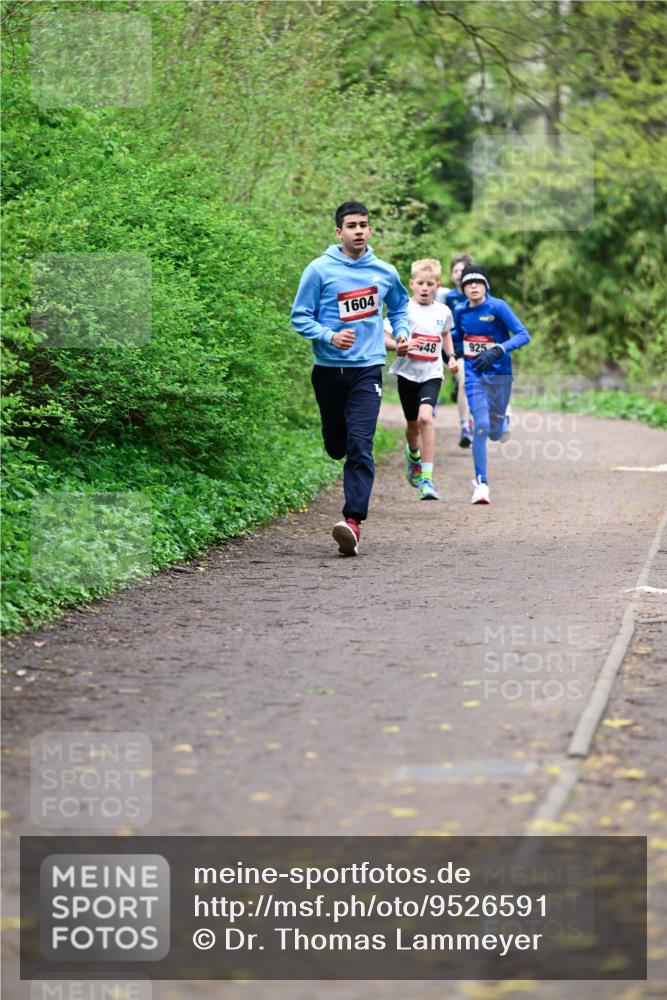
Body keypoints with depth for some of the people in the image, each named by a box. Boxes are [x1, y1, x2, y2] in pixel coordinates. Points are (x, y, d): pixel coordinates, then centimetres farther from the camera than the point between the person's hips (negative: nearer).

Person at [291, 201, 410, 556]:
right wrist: (330, 336, -18)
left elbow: (399, 306, 27)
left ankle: (353, 520, -20)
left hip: (367, 370, 0)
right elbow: (300, 317, -2)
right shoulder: (319, 270, -4)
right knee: (336, 445, 12)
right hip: (329, 369, 0)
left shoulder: (385, 272, 7)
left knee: (360, 446, -15)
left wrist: (402, 332, 9)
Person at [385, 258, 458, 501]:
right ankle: (413, 455, 51)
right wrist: (399, 346, -30)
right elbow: (383, 337, -11)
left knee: (425, 418, -22)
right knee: (413, 424, 14)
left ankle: (427, 478, -22)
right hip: (408, 372, 0)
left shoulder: (443, 311, 4)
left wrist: (451, 357, 13)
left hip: (432, 374, 0)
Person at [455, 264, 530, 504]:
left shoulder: (498, 307, -11)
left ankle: (503, 422, 49)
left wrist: (497, 351, -29)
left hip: (500, 374, -1)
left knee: (495, 433, 9)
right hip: (475, 376, 1)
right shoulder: (460, 311, 2)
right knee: (481, 426, -15)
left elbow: (523, 335, -17)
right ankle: (481, 483, -7)